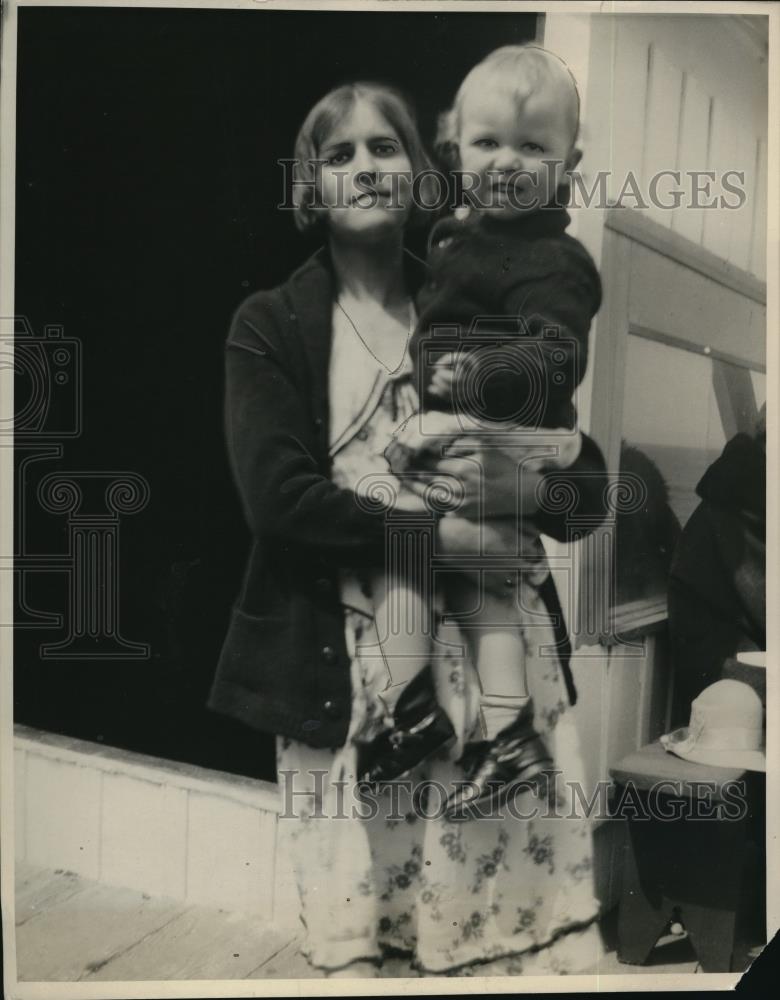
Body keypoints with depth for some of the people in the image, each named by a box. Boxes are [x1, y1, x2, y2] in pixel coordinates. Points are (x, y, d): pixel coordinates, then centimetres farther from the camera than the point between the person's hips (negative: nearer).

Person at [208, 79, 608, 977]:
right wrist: (438, 533, -17)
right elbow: (278, 496, -10)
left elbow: (590, 488, 9)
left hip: (490, 641, 2)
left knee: (530, 909, -1)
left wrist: (527, 489, -14)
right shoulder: (271, 325, 5)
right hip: (341, 659, -1)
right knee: (352, 924, 1)